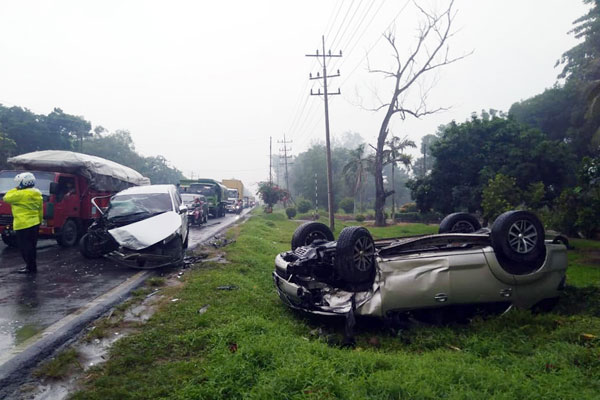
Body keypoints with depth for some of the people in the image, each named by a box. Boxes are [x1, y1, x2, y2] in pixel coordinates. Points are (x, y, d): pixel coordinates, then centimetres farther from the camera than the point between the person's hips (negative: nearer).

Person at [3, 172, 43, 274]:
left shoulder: (20, 194, -16)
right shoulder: (37, 194, 10)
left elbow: (6, 198, -4)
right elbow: (40, 210, 15)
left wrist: (15, 189, 4)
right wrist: (39, 221, 23)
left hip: (23, 225, -9)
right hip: (35, 223, 9)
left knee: (25, 246, -3)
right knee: (31, 245, 15)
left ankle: (31, 267, -2)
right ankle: (31, 265, 22)